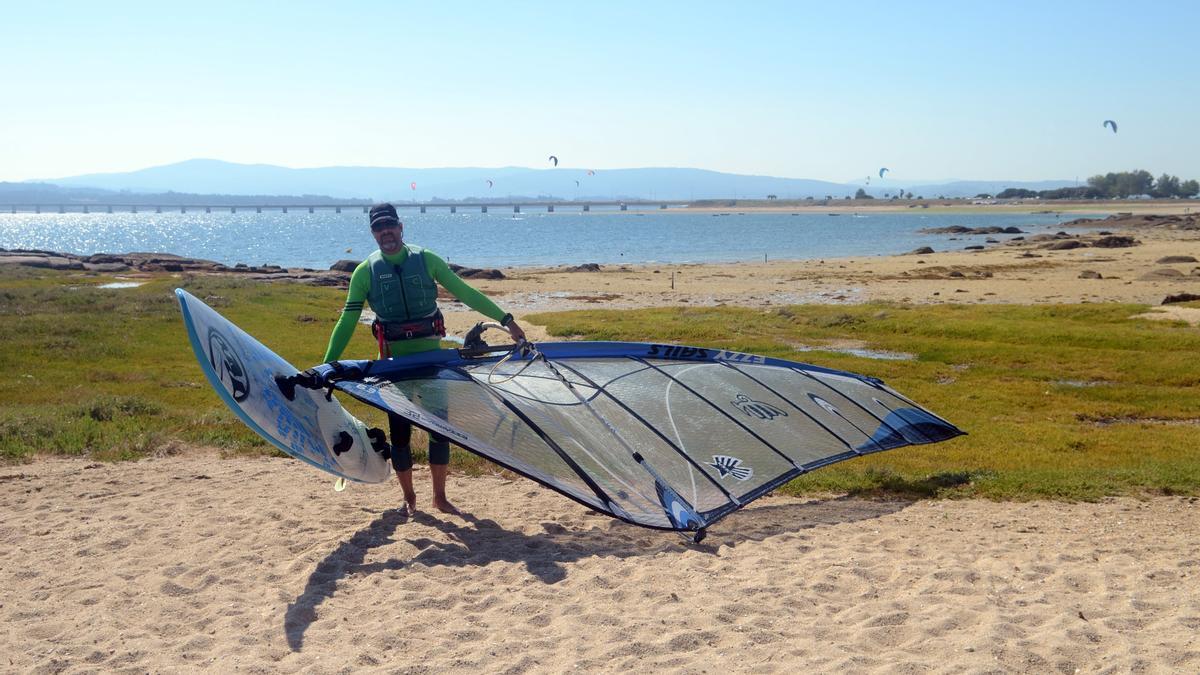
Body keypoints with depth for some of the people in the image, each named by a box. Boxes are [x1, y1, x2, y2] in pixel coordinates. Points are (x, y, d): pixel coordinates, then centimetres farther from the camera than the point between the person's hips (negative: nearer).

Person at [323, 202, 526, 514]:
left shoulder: (426, 260, -1)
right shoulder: (366, 271, -1)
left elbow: (465, 293, 1)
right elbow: (348, 320, -2)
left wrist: (505, 319, -2)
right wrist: (327, 364, -7)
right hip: (395, 361, 0)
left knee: (440, 426, 4)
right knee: (399, 431, 4)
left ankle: (440, 497, 18)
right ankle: (408, 498, 21)